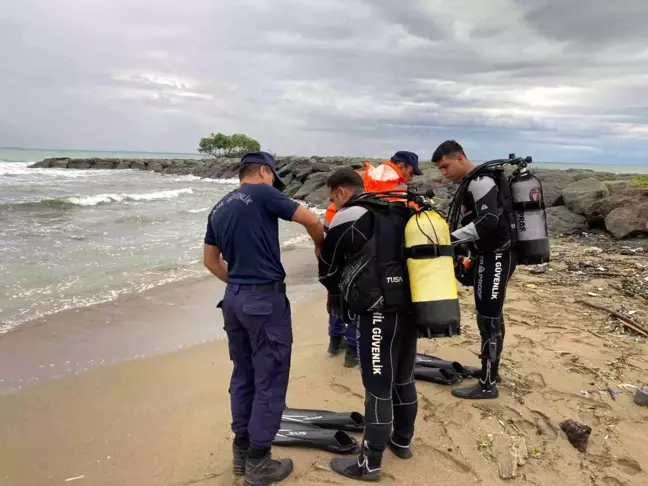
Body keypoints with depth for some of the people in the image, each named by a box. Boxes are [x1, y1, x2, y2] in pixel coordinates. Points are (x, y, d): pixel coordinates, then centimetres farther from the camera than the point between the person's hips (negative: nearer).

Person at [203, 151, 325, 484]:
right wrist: (321, 247, 9)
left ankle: (241, 451, 28)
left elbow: (211, 261, 19)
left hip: (233, 299, 8)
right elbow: (312, 221, -9)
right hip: (265, 299, -8)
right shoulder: (262, 194, -8)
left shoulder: (219, 208, 14)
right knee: (270, 381, 3)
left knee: (243, 376, 17)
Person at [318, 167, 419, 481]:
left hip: (378, 314, -7)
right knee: (404, 379, 21)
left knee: (378, 389, 1)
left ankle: (369, 464, 14)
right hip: (410, 308, 8)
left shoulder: (347, 219, -9)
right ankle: (402, 441, 38)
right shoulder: (399, 212, 11)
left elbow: (328, 272, 1)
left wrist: (342, 292, 22)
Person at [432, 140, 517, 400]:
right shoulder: (472, 183, 15)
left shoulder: (479, 181, -17)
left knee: (488, 318, -6)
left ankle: (487, 385, 3)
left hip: (497, 256, -10)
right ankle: (490, 369, 30)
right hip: (489, 255, 10)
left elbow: (488, 222, -29)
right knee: (489, 316, 17)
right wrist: (459, 249, 14)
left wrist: (452, 238, -26)